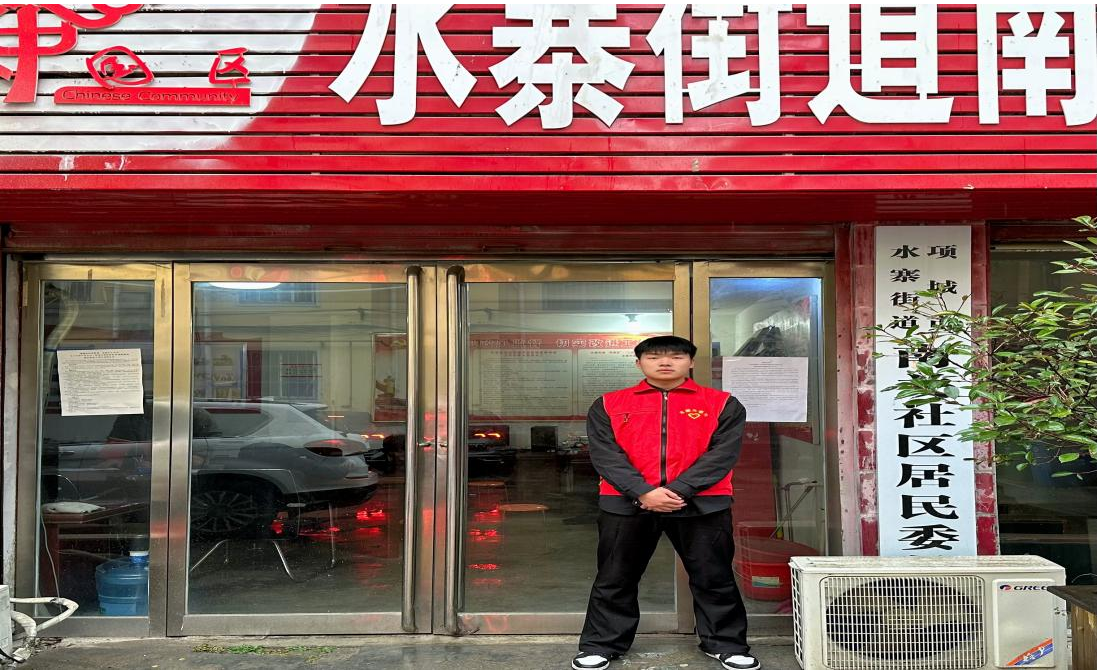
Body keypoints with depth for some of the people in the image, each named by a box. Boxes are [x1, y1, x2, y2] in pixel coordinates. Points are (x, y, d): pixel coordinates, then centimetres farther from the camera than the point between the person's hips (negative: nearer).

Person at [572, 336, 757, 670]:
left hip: (702, 504, 0)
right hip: (625, 503, 1)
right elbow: (605, 454, -4)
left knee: (714, 578, 7)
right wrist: (643, 492, -16)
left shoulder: (723, 405, 5)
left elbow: (722, 453, -5)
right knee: (614, 579, 7)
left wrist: (678, 490, -15)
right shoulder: (608, 405, 6)